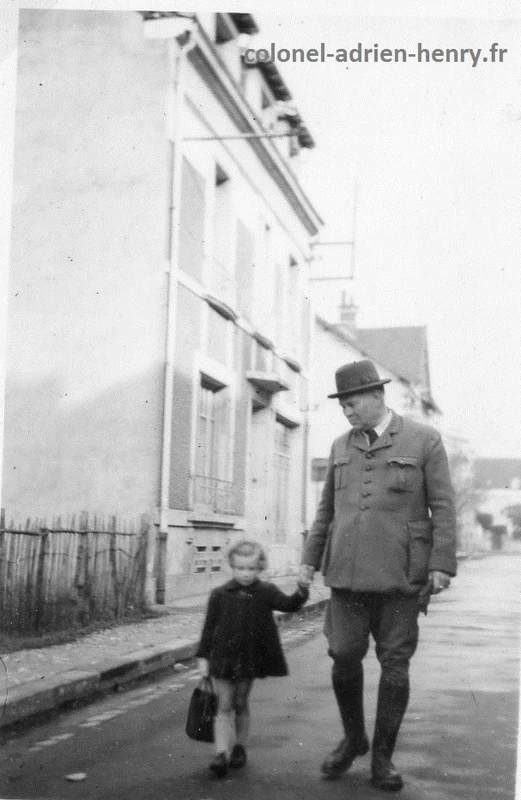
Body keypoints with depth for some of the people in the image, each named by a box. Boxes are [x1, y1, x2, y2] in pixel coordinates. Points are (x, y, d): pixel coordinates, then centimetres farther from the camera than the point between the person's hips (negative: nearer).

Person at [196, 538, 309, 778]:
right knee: (224, 707, -1)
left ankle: (240, 747, 28)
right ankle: (221, 754, -4)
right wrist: (203, 656, 0)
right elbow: (209, 627, 1)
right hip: (222, 658, -1)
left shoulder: (266, 592, -2)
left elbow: (288, 604, -15)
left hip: (249, 661, 1)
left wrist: (301, 593, -34)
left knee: (241, 705, 13)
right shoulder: (220, 594, -3)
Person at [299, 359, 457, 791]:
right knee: (344, 657, 2)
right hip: (348, 573, 3)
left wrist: (442, 564, -10)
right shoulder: (341, 447, 12)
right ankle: (353, 739, 25)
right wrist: (311, 558, 13)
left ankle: (382, 757, 16)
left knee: (395, 665, 2)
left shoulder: (424, 440, -1)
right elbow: (326, 508, 17)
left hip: (400, 574, -3)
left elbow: (443, 506, -3)